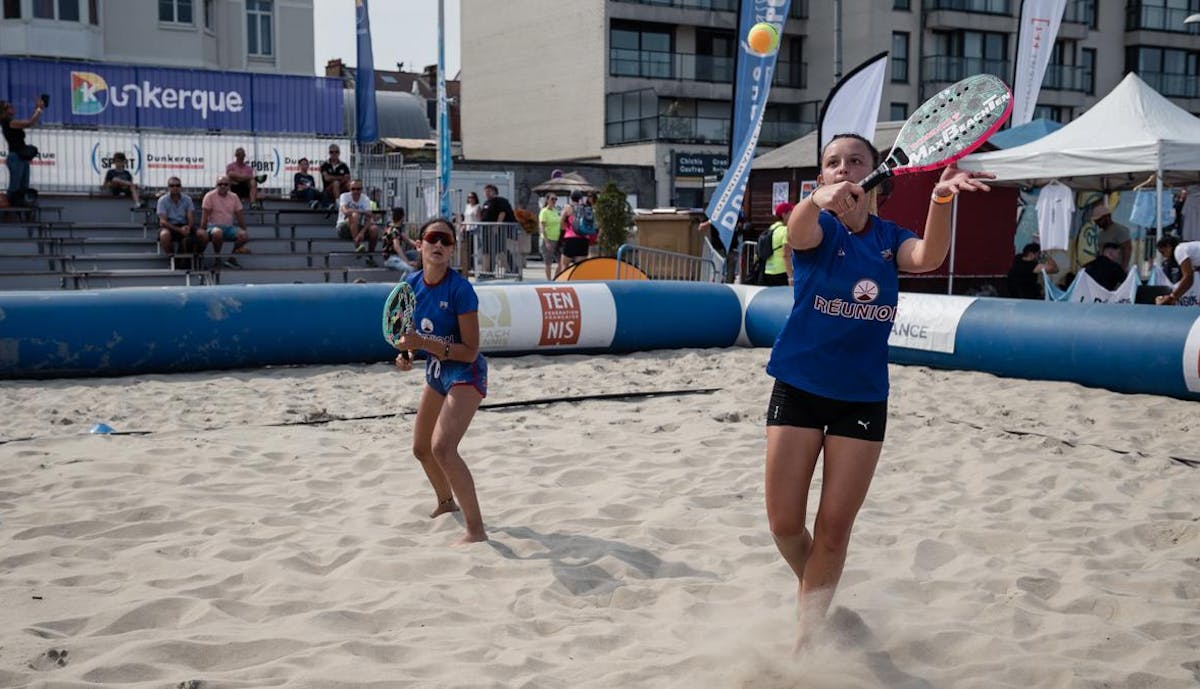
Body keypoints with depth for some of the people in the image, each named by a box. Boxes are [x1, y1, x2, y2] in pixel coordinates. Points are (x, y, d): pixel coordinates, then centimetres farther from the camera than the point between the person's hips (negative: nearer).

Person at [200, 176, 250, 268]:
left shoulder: (234, 197, 9)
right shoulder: (210, 196, -4)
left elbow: (240, 216, 14)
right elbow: (205, 217, -7)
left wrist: (244, 231, 12)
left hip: (230, 227, 4)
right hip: (214, 226, -4)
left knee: (243, 235, -25)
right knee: (217, 233, -40)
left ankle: (232, 258, -2)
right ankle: (216, 257, -14)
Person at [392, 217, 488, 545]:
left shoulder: (460, 289, -24)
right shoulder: (411, 283, -5)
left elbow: (470, 352, -23)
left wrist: (424, 343, -32)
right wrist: (405, 353, -8)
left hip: (466, 373, -8)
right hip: (435, 370, 8)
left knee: (442, 447, -26)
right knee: (421, 448, 22)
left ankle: (476, 530, -19)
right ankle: (446, 501, 51)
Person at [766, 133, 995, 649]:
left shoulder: (889, 238, 3)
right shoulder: (818, 229, -5)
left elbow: (928, 258, -20)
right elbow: (798, 231, -31)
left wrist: (940, 199, -40)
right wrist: (819, 199, -54)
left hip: (862, 398, 1)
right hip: (798, 389, -1)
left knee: (834, 530, 2)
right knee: (784, 525, 1)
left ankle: (806, 635, 18)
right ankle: (815, 591, 33)